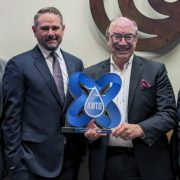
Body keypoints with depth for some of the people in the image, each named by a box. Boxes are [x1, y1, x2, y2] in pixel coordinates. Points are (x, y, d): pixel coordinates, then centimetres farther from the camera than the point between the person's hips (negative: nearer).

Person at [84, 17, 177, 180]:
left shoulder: (156, 70, -1)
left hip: (147, 163, -1)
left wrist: (140, 129, -22)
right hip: (105, 162, 2)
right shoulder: (91, 74, 4)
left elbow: (169, 113, -6)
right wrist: (88, 130, -14)